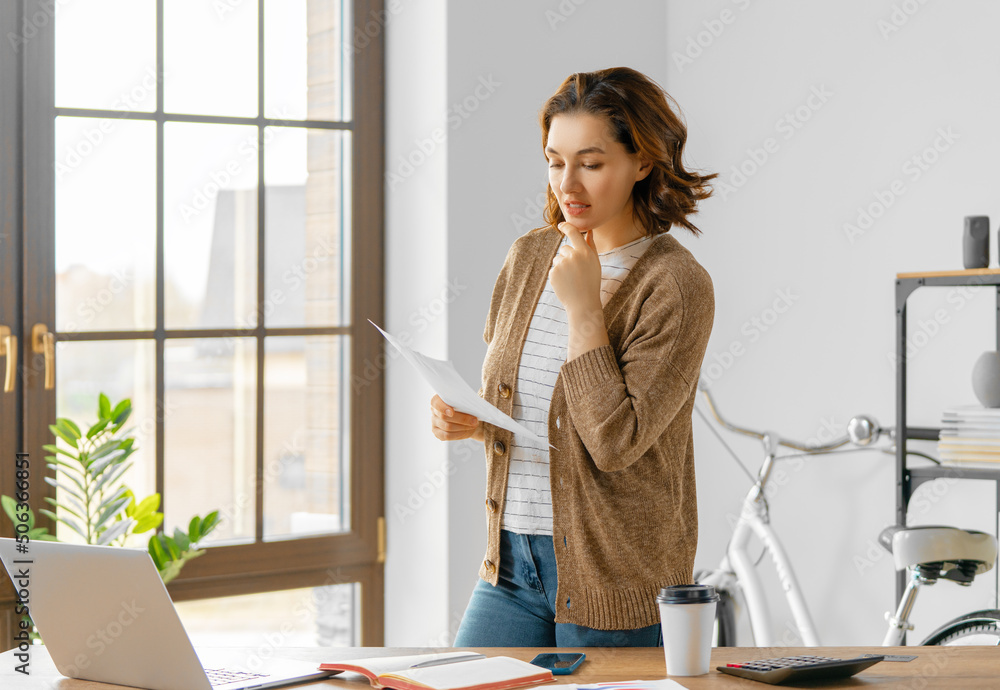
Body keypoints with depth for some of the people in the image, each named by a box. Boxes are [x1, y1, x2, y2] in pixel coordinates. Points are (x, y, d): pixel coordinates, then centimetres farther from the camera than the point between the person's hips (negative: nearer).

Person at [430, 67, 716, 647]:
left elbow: (616, 443, -21)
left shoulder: (677, 285, -13)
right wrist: (466, 421, -4)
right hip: (512, 563, 5)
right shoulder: (528, 257, 6)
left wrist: (582, 307, -20)